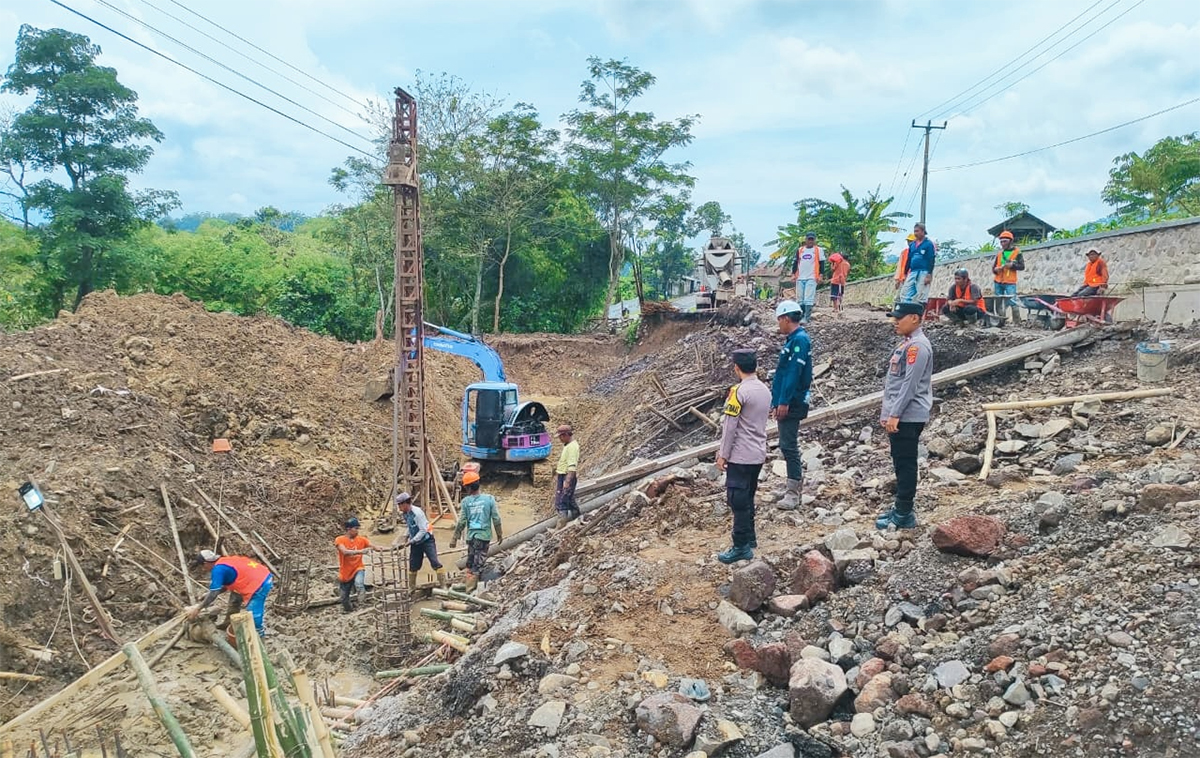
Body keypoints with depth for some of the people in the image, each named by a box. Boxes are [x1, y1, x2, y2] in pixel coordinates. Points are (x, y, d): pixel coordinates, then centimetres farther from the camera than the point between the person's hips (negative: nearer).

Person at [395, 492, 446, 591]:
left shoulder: (417, 512, -22)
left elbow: (423, 530, -23)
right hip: (415, 543, 8)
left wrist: (412, 541, -23)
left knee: (435, 563, -13)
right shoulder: (405, 514, 2)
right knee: (413, 566, 11)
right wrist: (407, 537, 5)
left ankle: (443, 586, -10)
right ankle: (411, 588, 24)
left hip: (427, 540, -8)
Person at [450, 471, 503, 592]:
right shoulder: (489, 499, -5)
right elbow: (496, 519, -3)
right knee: (478, 564, 2)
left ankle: (470, 588, 20)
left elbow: (461, 522, -3)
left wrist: (455, 538, 8)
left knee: (471, 563, 15)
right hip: (484, 536, -1)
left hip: (471, 536, 1)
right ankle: (471, 589, 1)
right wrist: (499, 534, 11)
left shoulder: (466, 501, -4)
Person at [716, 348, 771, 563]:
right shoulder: (765, 390, 8)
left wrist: (723, 455, -8)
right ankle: (750, 537, 28)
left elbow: (730, 427, -16)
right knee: (747, 498, 19)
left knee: (738, 501, -3)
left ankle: (742, 547, 0)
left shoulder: (739, 391, -17)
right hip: (758, 454, 8)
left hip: (740, 456, -8)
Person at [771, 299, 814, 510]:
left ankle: (793, 493, -4)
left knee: (788, 445, -8)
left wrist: (784, 402, -24)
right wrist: (776, 402, 19)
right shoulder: (793, 339, 16)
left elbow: (793, 373, -22)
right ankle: (796, 482, 25)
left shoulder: (800, 340, -15)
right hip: (786, 402, 10)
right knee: (789, 444, 16)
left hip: (792, 403, -10)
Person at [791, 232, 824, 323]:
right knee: (800, 299, 6)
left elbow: (821, 263, 2)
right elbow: (796, 263, 15)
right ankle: (800, 317, 14)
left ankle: (806, 318, -17)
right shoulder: (799, 250, 14)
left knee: (808, 299, -14)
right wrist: (793, 274, 4)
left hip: (812, 278, -4)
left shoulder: (818, 250, 4)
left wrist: (820, 275, -7)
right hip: (800, 278, 4)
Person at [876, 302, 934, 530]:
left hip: (908, 417, -10)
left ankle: (904, 516, 2)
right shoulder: (906, 343, 16)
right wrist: (887, 412, 20)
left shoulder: (918, 346, -16)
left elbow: (910, 385, -21)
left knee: (906, 464, -4)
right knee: (900, 463, 15)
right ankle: (900, 509, 24)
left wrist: (895, 415, -21)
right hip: (898, 416, 10)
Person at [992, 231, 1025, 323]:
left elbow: (1022, 266, -2)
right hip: (998, 282, 5)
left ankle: (1017, 322, -8)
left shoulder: (1017, 252, 2)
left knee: (1013, 302, -13)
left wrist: (1012, 265, -18)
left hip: (1010, 283, -5)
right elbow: (993, 268, 17)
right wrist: (995, 269, -6)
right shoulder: (999, 253, 15)